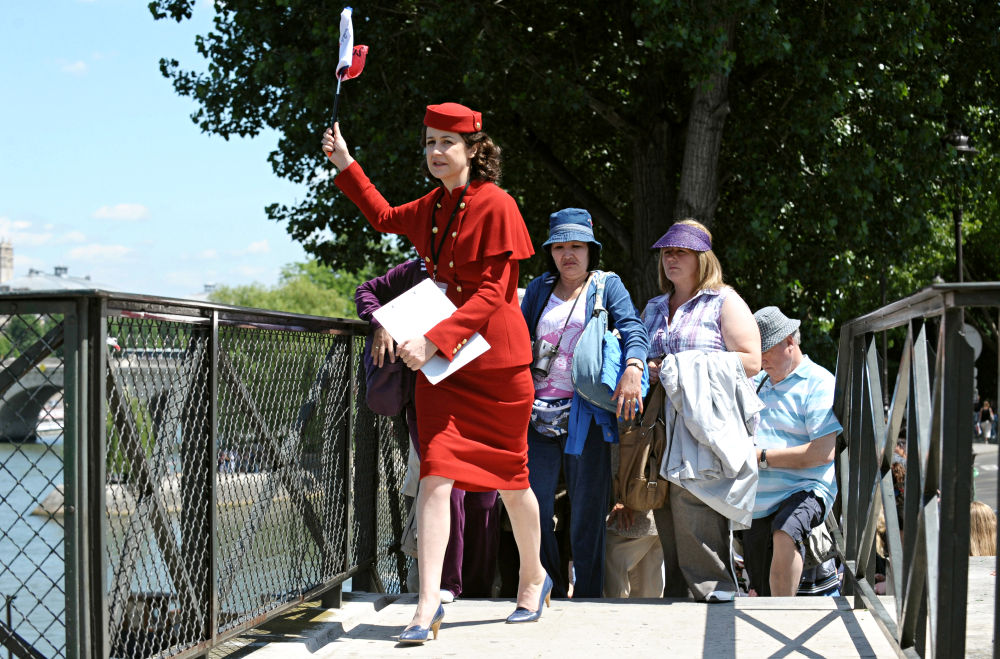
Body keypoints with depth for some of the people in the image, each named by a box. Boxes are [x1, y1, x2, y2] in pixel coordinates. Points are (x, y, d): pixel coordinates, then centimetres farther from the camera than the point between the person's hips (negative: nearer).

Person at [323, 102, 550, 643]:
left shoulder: (496, 206, -13)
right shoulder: (431, 208, 9)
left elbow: (492, 294, -18)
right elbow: (385, 218, 31)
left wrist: (435, 339, -26)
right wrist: (345, 166, 25)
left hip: (495, 361, -5)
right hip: (440, 361, 5)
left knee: (509, 478, 10)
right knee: (435, 474, -9)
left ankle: (533, 578, 33)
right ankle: (428, 604, -12)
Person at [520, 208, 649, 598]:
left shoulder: (607, 286, 7)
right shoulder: (538, 289, 17)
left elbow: (632, 329, -8)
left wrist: (633, 368, -28)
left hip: (586, 414, -3)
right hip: (538, 413, 3)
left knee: (587, 516, 0)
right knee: (533, 512, 3)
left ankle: (587, 599, 9)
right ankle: (551, 595, 16)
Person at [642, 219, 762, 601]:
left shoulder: (724, 302, 5)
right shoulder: (654, 309, 24)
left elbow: (750, 361, -6)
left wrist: (680, 367, -10)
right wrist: (647, 368, 8)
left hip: (705, 428, -6)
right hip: (662, 432, 6)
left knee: (695, 521, -16)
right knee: (668, 525, 2)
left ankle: (713, 595, -10)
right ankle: (676, 600, 6)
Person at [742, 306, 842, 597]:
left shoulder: (819, 383, -4)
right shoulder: (757, 383, 18)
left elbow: (823, 452, -16)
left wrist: (762, 458, -16)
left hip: (805, 490, -7)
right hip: (758, 501, 7)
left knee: (784, 533, -37)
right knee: (759, 592, 4)